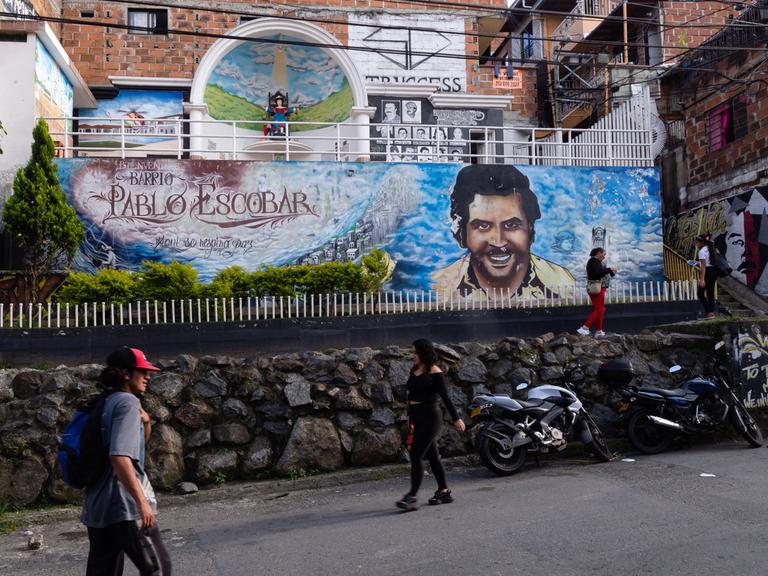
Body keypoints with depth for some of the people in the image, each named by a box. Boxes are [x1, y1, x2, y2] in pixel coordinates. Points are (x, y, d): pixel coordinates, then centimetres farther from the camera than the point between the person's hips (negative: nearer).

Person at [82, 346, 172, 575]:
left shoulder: (107, 403, 15)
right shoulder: (128, 402, -14)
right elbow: (120, 457, -27)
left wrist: (145, 423, 7)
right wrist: (142, 502, -27)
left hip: (97, 506, 9)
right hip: (124, 505, -9)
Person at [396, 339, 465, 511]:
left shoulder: (434, 372, -11)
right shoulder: (414, 370, 10)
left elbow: (445, 397, -12)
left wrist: (456, 418, -11)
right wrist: (409, 415, 18)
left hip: (430, 417, -8)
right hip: (417, 418, 8)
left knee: (416, 455, -12)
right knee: (432, 456, 14)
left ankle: (412, 497, -11)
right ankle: (444, 491, 25)